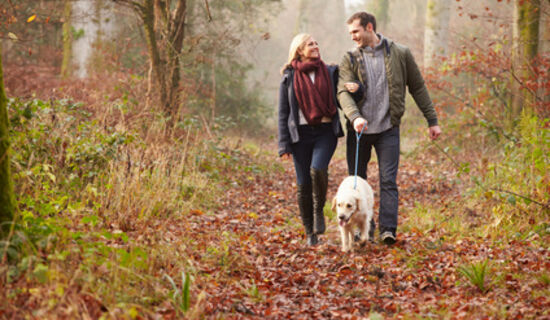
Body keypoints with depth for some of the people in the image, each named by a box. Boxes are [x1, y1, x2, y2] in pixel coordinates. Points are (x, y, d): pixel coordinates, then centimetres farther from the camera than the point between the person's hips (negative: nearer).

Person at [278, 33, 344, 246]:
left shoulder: (329, 73, 10)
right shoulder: (289, 77, 6)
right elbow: (283, 112, 6)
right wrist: (284, 145, -1)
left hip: (326, 131, 0)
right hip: (301, 133, 0)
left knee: (318, 169, -26)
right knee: (303, 183, -1)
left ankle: (319, 211, -1)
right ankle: (310, 233, 13)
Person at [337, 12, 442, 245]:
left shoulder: (400, 54, 3)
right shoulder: (350, 59, 4)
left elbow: (418, 88, 10)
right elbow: (343, 92, -9)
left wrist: (432, 121, 8)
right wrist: (354, 117, -28)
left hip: (388, 129, -2)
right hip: (358, 129, 2)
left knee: (388, 181, -8)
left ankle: (388, 230, -9)